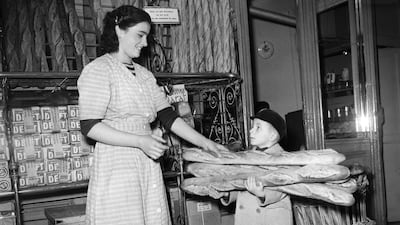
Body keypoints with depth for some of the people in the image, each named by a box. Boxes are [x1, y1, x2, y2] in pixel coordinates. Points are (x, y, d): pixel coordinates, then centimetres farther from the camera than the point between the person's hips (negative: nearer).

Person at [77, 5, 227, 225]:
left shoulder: (144, 74, 15)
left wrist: (205, 143, 5)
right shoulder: (98, 70, -6)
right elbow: (89, 126, -13)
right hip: (116, 167, -6)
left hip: (148, 166, 6)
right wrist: (141, 141, -20)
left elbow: (168, 116, 12)